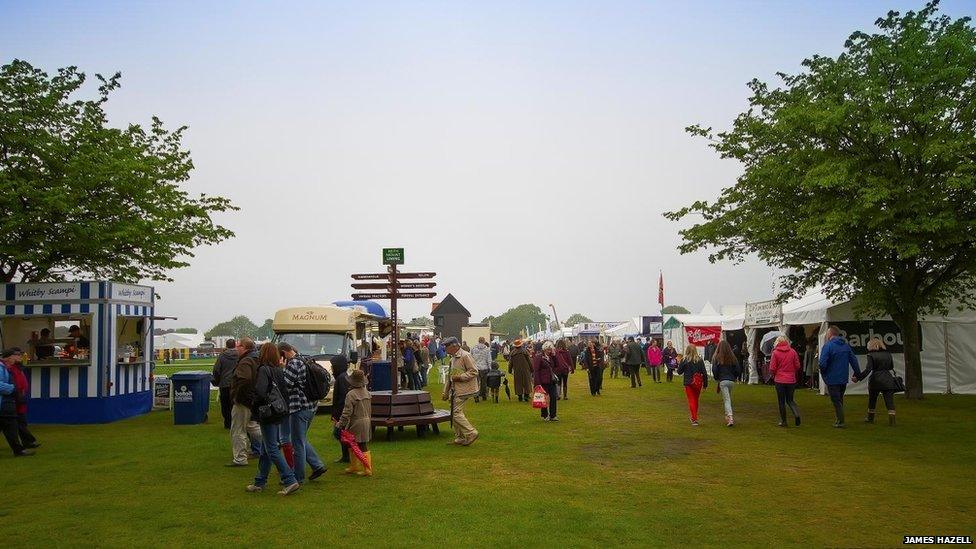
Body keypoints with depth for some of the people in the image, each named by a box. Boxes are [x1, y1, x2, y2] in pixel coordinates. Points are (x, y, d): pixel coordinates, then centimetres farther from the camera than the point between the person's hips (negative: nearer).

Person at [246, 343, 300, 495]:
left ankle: (290, 481, -7)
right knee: (266, 449, 17)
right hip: (279, 414, 8)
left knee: (272, 450, -3)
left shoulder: (264, 370, -15)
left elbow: (260, 392, -25)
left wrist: (254, 405, -8)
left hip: (268, 415, -8)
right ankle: (259, 482, 26)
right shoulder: (280, 370, 8)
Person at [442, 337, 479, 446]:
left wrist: (459, 377, -19)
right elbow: (450, 377, 25)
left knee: (457, 413, -12)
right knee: (455, 413, 10)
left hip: (463, 390, -9)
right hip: (455, 390, 9)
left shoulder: (465, 356, -12)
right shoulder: (453, 358, 18)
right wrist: (446, 392, 23)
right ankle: (459, 438, 18)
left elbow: (474, 372, -17)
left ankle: (471, 433, -5)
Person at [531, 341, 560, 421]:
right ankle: (545, 416, 16)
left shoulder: (550, 357, 13)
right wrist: (538, 383, -19)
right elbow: (536, 371, -13)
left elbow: (555, 365, 13)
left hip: (551, 381, 7)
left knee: (554, 397, 2)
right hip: (543, 382, -7)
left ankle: (552, 415, 11)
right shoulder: (538, 357, -9)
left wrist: (554, 355, 4)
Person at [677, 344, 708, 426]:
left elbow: (679, 372, -4)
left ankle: (694, 419, -7)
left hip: (689, 383, -3)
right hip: (698, 383, 3)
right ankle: (694, 417, 30)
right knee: (696, 400, 17)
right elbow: (704, 373, -1)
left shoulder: (684, 360, -10)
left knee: (691, 401, 2)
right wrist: (705, 384, 7)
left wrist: (679, 364, 12)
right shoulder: (700, 360, -3)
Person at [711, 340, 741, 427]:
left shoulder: (716, 358, -8)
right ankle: (728, 415, 25)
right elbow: (737, 369, 4)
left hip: (723, 381, -4)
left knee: (727, 400, -5)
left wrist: (716, 379, 8)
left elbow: (714, 370, -8)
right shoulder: (733, 357, 2)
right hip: (731, 380, 4)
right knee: (729, 398, 20)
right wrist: (734, 378, 17)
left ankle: (730, 418, -18)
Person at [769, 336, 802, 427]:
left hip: (780, 380, -2)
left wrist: (772, 375, 12)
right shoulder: (793, 351, -3)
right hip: (791, 380, 2)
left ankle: (783, 421, 11)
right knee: (790, 399, 16)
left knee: (781, 401, 7)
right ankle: (796, 414, -7)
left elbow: (772, 368, -8)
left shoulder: (775, 352, -9)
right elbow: (797, 366, 2)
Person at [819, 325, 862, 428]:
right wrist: (857, 374, 13)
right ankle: (839, 419, 26)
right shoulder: (846, 345, 5)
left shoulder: (828, 345, -17)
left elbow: (823, 363, -22)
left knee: (836, 401, 3)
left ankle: (840, 422, 7)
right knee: (840, 399, 20)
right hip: (844, 378, 7)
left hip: (832, 379, -7)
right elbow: (854, 360, 6)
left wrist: (823, 373, -4)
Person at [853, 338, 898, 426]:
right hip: (888, 380, 3)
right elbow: (892, 367, 13)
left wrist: (858, 378, -14)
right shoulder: (888, 354, 7)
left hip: (876, 380, -3)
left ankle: (870, 418, 26)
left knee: (872, 400, 15)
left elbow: (868, 370, -16)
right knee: (889, 401, 1)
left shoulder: (871, 355, -8)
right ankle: (892, 421, -8)